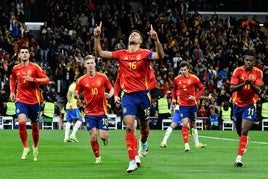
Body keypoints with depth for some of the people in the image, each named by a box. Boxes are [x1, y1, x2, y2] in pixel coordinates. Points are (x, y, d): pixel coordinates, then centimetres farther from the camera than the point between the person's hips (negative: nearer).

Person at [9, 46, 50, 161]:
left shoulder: (34, 67, -4)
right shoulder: (15, 68, 5)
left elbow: (46, 80, -8)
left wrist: (33, 79, -20)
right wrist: (12, 92, 14)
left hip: (34, 101, -1)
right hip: (21, 100, 1)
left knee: (35, 126, 10)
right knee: (21, 122, -22)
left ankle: (35, 147, 35)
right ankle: (26, 148, -9)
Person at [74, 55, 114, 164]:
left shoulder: (102, 77, 1)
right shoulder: (81, 80, 0)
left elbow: (111, 88, 11)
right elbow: (76, 94, 9)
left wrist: (109, 95, -11)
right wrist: (78, 96, -15)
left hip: (102, 111, 0)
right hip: (90, 112, 0)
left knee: (103, 136, -7)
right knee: (93, 136, -8)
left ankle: (105, 138, 32)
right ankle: (98, 157, 10)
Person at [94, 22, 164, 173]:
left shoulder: (145, 53, -4)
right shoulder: (121, 54, 5)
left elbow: (160, 56, -22)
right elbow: (100, 53, 6)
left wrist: (156, 40, -37)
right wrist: (97, 37, -7)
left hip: (143, 94, -1)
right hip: (128, 95, 1)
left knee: (144, 124, 14)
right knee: (129, 126, -13)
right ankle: (133, 160, -12)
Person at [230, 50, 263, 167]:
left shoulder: (258, 73, -6)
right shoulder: (238, 71, -7)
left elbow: (258, 91, -11)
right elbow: (231, 88, -13)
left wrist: (251, 84, -30)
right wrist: (243, 84, -30)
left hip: (249, 105, -2)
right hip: (237, 104, 2)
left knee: (244, 131, -16)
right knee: (239, 131, 16)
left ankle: (239, 158, -16)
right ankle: (245, 141, 51)